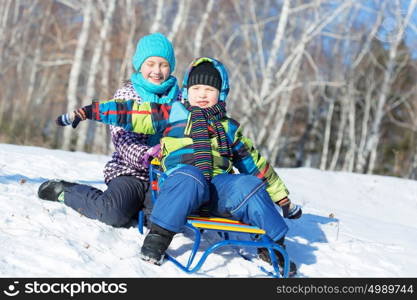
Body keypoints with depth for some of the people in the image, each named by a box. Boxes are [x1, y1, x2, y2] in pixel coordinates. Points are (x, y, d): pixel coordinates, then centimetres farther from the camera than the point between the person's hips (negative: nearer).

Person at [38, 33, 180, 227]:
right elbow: (121, 137, -9)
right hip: (130, 171, -3)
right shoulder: (125, 94, 3)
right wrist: (143, 155, -30)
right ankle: (63, 191, 0)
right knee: (115, 214, -29)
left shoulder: (178, 97, 12)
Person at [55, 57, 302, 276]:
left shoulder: (229, 127, 28)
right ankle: (159, 236, -34)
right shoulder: (173, 114, 20)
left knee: (249, 187, -28)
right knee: (190, 178, -38)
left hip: (219, 186, 3)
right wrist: (86, 112, 6)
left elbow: (255, 164, 29)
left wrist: (283, 198, 27)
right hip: (181, 181, -3)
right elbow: (130, 113, 13)